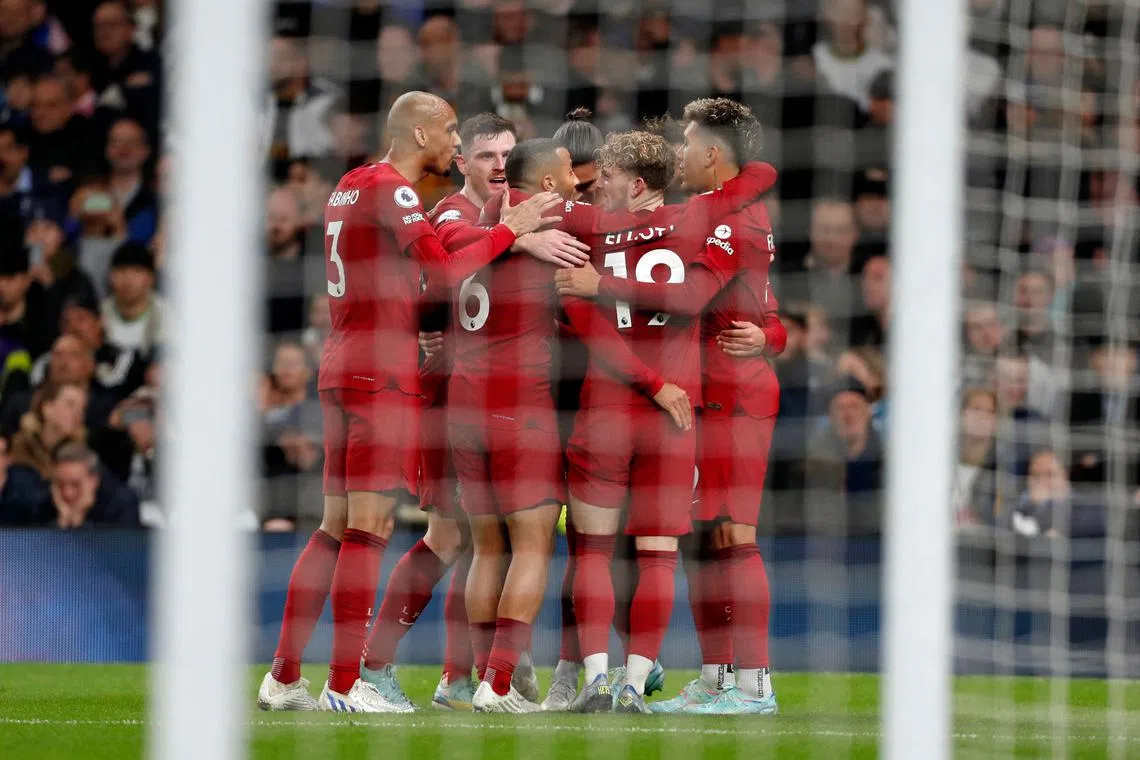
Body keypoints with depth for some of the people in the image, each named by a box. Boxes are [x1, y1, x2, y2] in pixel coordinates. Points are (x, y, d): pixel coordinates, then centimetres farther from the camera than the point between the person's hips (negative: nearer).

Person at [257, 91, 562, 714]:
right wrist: (510, 229, -12)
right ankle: (344, 685, -9)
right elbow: (445, 271, -20)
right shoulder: (391, 189, -11)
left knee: (336, 527, 12)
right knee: (369, 528, -8)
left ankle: (283, 678, 12)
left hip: (341, 369, 10)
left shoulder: (350, 185, 18)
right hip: (384, 375, -9)